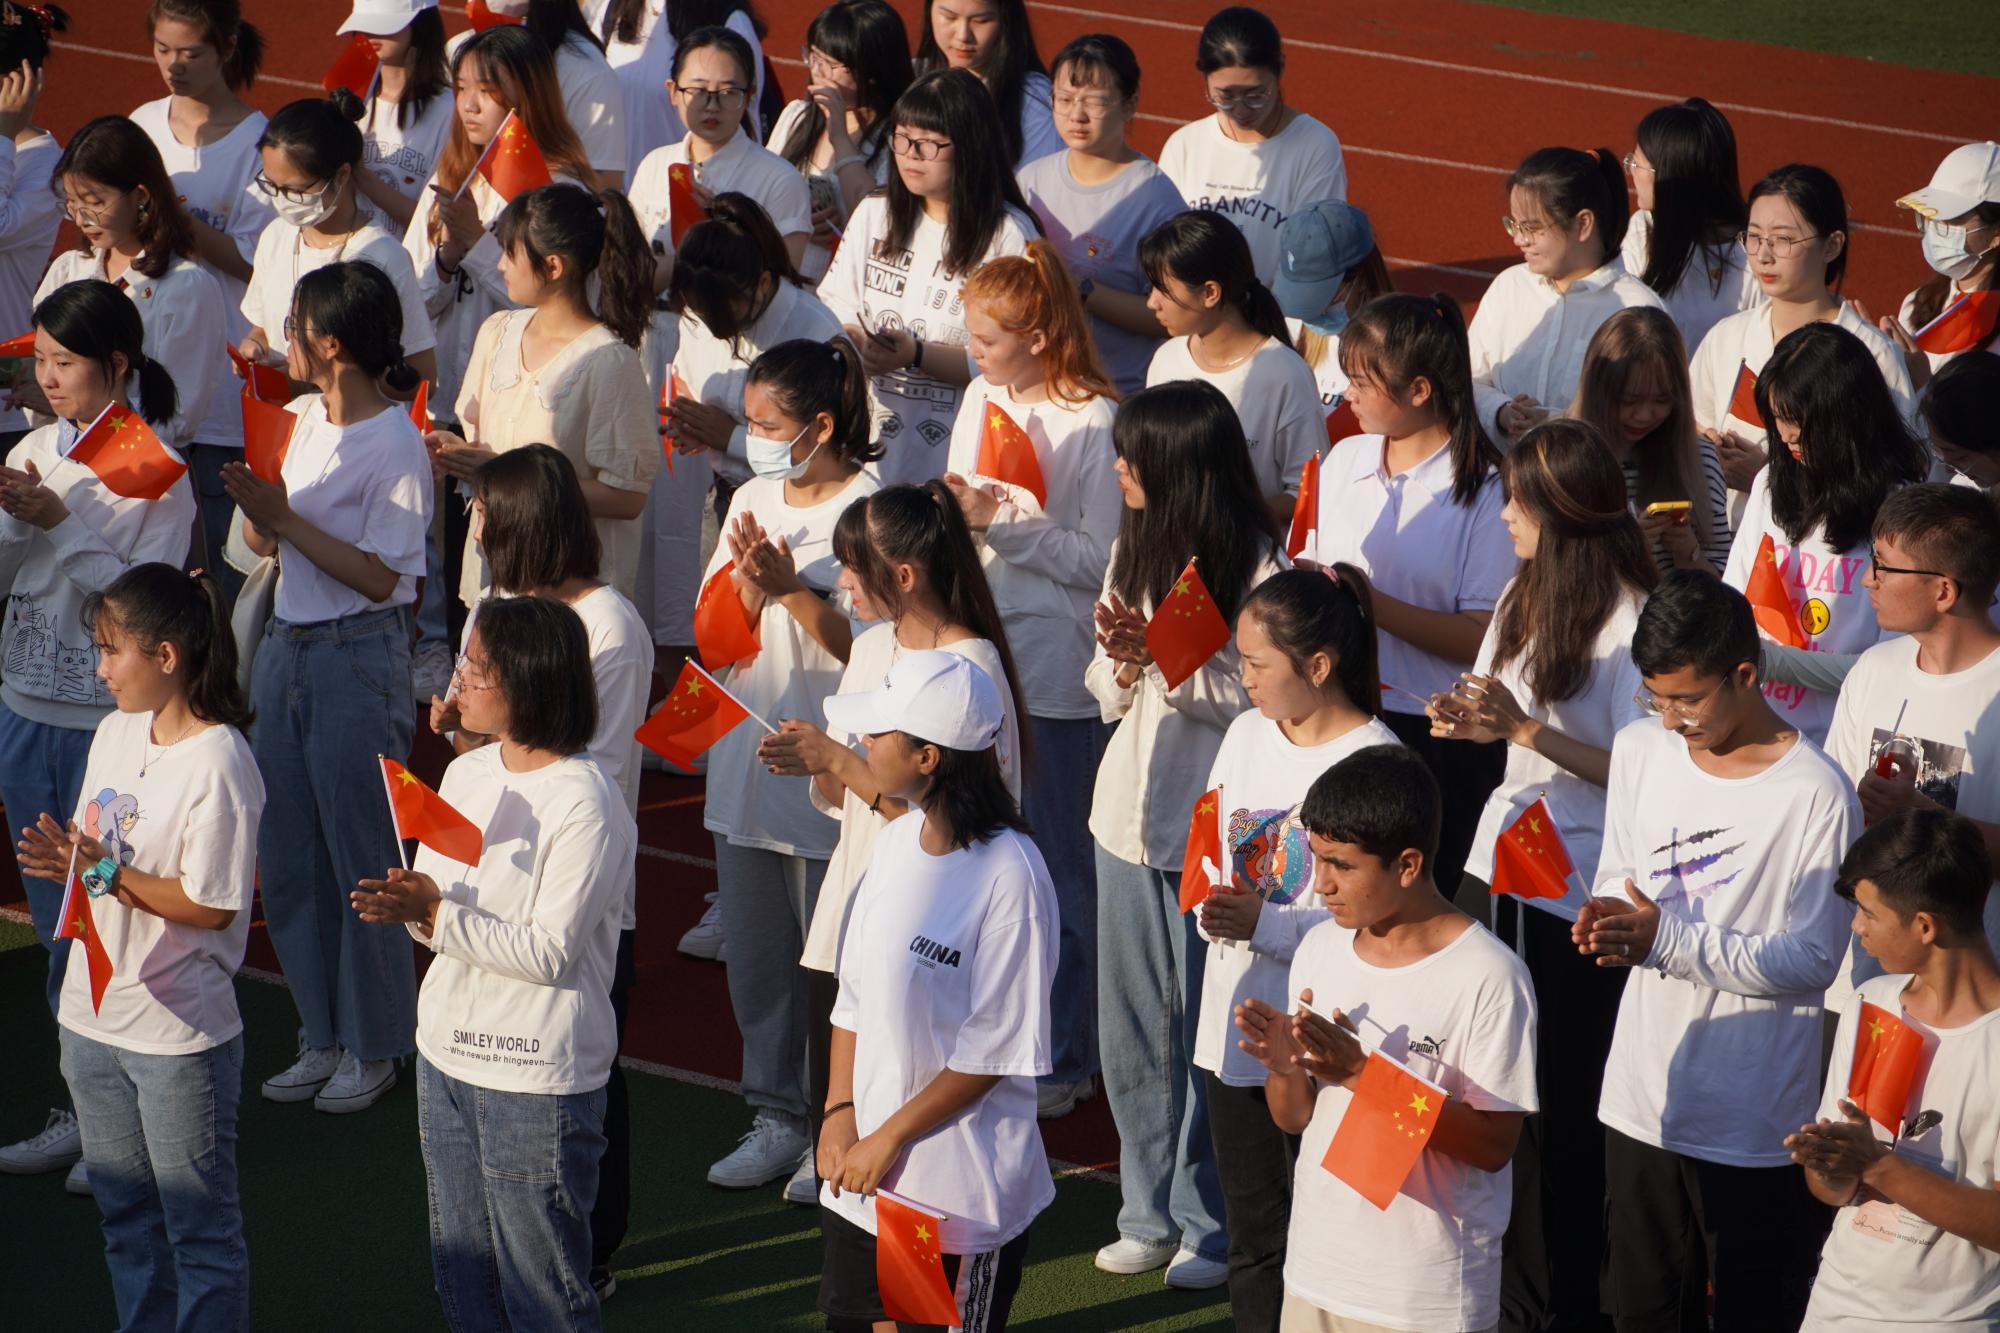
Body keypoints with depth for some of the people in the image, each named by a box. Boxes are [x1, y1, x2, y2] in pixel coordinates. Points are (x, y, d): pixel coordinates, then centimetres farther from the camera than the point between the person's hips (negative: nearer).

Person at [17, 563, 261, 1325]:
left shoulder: (218, 763, -19)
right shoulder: (116, 732, 6)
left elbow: (212, 907, -20)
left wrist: (107, 873, -22)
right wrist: (62, 855, -9)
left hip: (180, 1034, -8)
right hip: (94, 1018, 8)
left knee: (200, 1230, 2)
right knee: (124, 1217, 19)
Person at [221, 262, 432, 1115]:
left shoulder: (395, 445, -15)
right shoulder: (307, 419, 9)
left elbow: (379, 577, -19)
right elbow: (268, 542, 13)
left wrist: (285, 519, -19)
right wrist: (256, 509, -8)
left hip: (359, 660, -8)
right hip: (287, 650, 8)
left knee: (361, 859, 1)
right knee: (287, 860, 12)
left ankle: (372, 1049, 13)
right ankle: (322, 1037, 24)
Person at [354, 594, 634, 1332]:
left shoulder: (585, 802, -17)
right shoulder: (465, 774, 8)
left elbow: (551, 953, -20)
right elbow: (433, 909, 12)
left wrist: (436, 913, -24)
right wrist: (404, 904, -12)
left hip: (539, 1080, -8)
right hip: (447, 1050, 8)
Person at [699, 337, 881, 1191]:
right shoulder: (754, 501, 9)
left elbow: (867, 646, -16)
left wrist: (790, 588, -22)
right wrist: (750, 583, -10)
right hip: (745, 759, 7)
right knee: (753, 952, 14)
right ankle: (777, 1119, 27)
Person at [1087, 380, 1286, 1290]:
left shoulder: (1254, 567, -13)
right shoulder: (1132, 550, 9)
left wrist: (1167, 658, -21)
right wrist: (1125, 665, -8)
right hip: (1128, 813, 7)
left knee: (1204, 1027, 1)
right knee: (1130, 1027, 13)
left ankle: (1209, 1224, 12)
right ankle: (1150, 1213, 24)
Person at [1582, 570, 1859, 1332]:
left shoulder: (1816, 795, -18)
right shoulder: (1640, 750, 2)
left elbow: (1813, 961, -17)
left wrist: (1668, 940, -24)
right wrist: (1610, 919, -11)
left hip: (1755, 1126, -6)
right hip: (1643, 1100, 6)